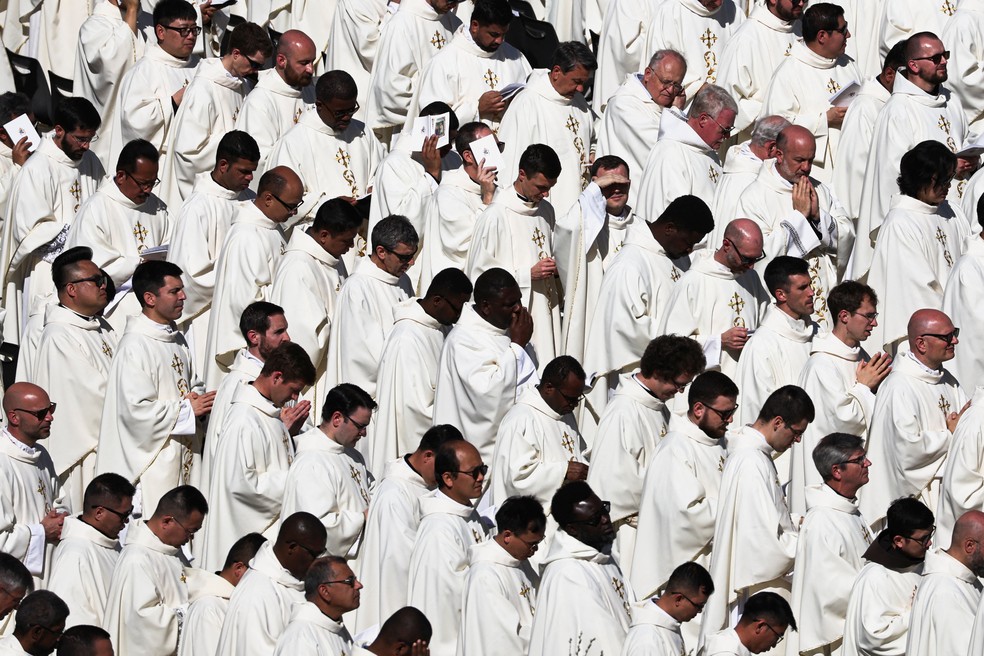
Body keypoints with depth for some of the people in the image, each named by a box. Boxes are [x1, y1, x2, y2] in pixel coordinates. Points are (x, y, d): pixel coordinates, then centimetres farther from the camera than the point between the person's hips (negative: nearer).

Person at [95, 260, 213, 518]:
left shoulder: (175, 338, 13)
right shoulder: (134, 347, -17)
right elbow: (136, 409, -23)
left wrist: (203, 400, 1)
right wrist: (187, 410, -15)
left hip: (184, 456, 9)